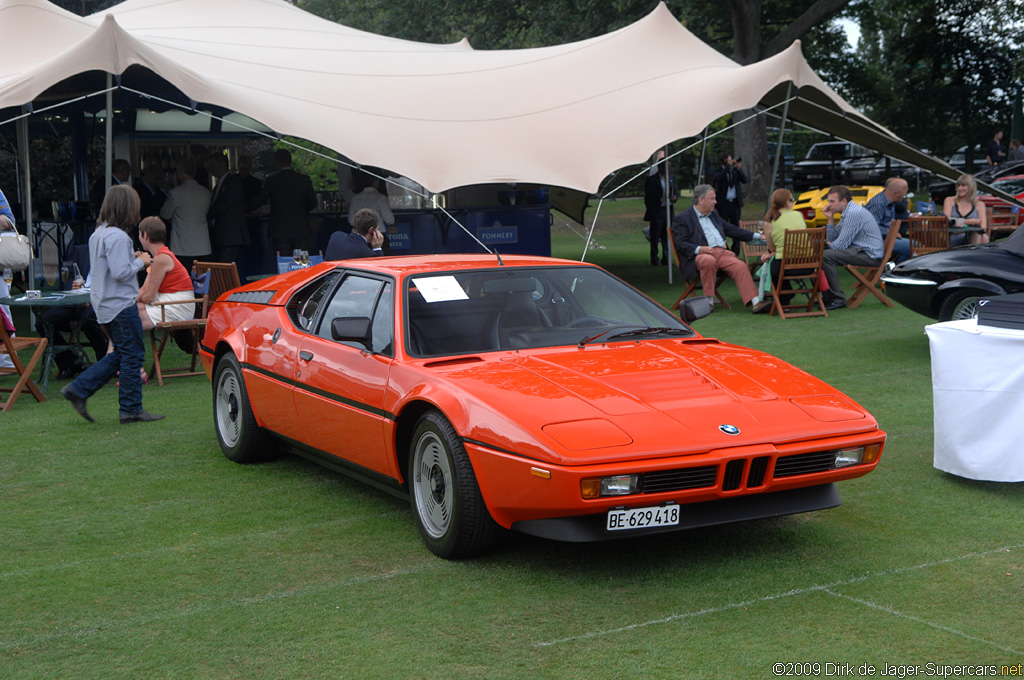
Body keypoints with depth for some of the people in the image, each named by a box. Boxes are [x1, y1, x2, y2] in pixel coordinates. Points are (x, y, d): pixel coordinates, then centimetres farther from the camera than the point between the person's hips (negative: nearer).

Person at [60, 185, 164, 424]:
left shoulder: (98, 234, 11)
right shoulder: (117, 237, -19)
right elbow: (120, 273, -25)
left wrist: (132, 258, 13)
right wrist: (140, 262, -10)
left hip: (104, 304, 10)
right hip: (121, 304, -10)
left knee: (120, 354, 18)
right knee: (132, 356, 0)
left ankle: (78, 389, 14)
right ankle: (131, 409, 6)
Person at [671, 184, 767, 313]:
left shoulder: (714, 214, 27)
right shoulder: (682, 218, 5)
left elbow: (731, 230, 31)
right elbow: (680, 244, -5)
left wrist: (757, 236, 26)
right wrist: (699, 249, -23)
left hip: (722, 253, 5)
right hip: (700, 255, -5)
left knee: (741, 266, -23)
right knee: (709, 261, -40)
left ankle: (755, 302, -30)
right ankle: (709, 300, -27)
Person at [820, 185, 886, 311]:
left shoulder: (854, 213, -18)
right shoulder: (848, 212, 15)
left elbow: (840, 245, -18)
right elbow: (832, 238, 18)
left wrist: (829, 244, 3)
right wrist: (830, 218, 6)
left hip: (869, 255, -11)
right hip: (859, 249, 11)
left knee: (825, 257, -24)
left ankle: (838, 299, -17)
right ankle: (827, 296, 11)